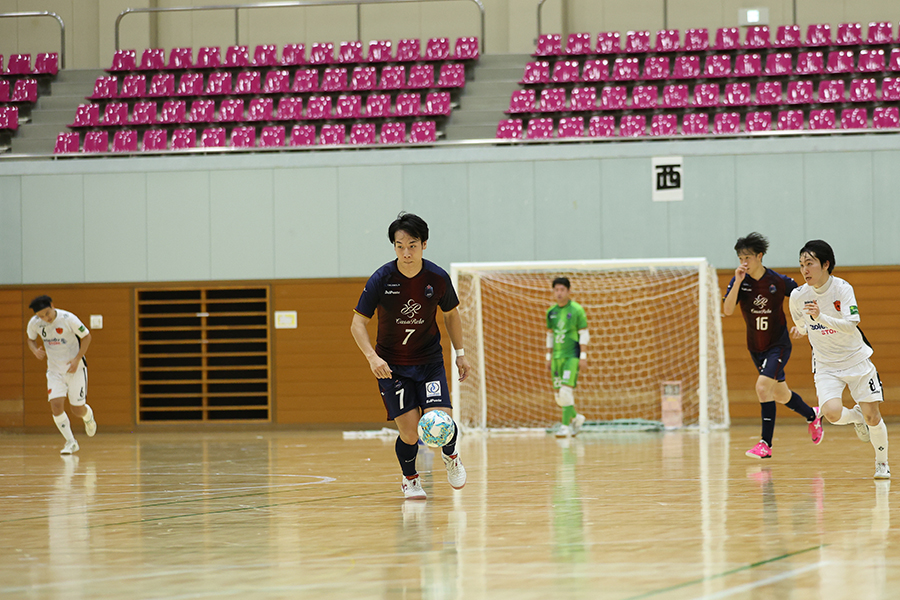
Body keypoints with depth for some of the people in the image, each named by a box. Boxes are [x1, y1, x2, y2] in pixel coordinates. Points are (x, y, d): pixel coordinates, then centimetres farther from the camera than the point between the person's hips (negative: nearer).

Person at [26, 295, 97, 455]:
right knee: (56, 404, -15)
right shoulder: (34, 323, -9)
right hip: (54, 369, 3)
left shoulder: (68, 319, -20)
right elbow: (30, 339, 12)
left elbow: (86, 336, -9)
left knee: (78, 409, 2)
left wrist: (77, 359, -17)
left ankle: (89, 418, 41)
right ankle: (70, 442, -1)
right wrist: (35, 350, -12)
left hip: (75, 368, -3)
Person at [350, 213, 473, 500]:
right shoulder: (381, 279, -16)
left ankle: (450, 455, 22)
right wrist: (372, 357, -26)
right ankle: (409, 479, 22)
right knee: (409, 430, -9)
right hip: (391, 365, -1)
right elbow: (358, 323, -11)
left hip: (429, 360, 1)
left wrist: (460, 353, 7)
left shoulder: (438, 278, -10)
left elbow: (451, 314, 9)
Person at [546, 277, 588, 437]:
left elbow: (584, 334, -4)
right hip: (557, 356, 6)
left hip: (572, 356, -6)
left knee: (566, 391, -16)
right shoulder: (551, 312, 12)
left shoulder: (577, 310, -4)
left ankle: (565, 426, -13)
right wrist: (549, 356, 17)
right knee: (558, 394, 6)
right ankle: (576, 418, 28)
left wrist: (583, 356, -9)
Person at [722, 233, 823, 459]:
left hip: (778, 344, -5)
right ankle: (812, 415, 44)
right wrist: (738, 282, -28)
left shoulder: (779, 281, -14)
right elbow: (727, 310, -21)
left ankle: (766, 443, -17)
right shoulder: (739, 281, -8)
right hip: (756, 347, 5)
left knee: (763, 386, -22)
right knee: (780, 395, 16)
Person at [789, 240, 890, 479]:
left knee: (872, 416, -3)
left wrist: (820, 317, -40)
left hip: (856, 359, -2)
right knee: (832, 412, -23)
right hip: (825, 366, 2)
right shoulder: (798, 296, -7)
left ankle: (882, 463, 24)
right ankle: (856, 417, 14)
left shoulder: (843, 288, -16)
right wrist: (801, 330, 0)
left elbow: (851, 325, -31)